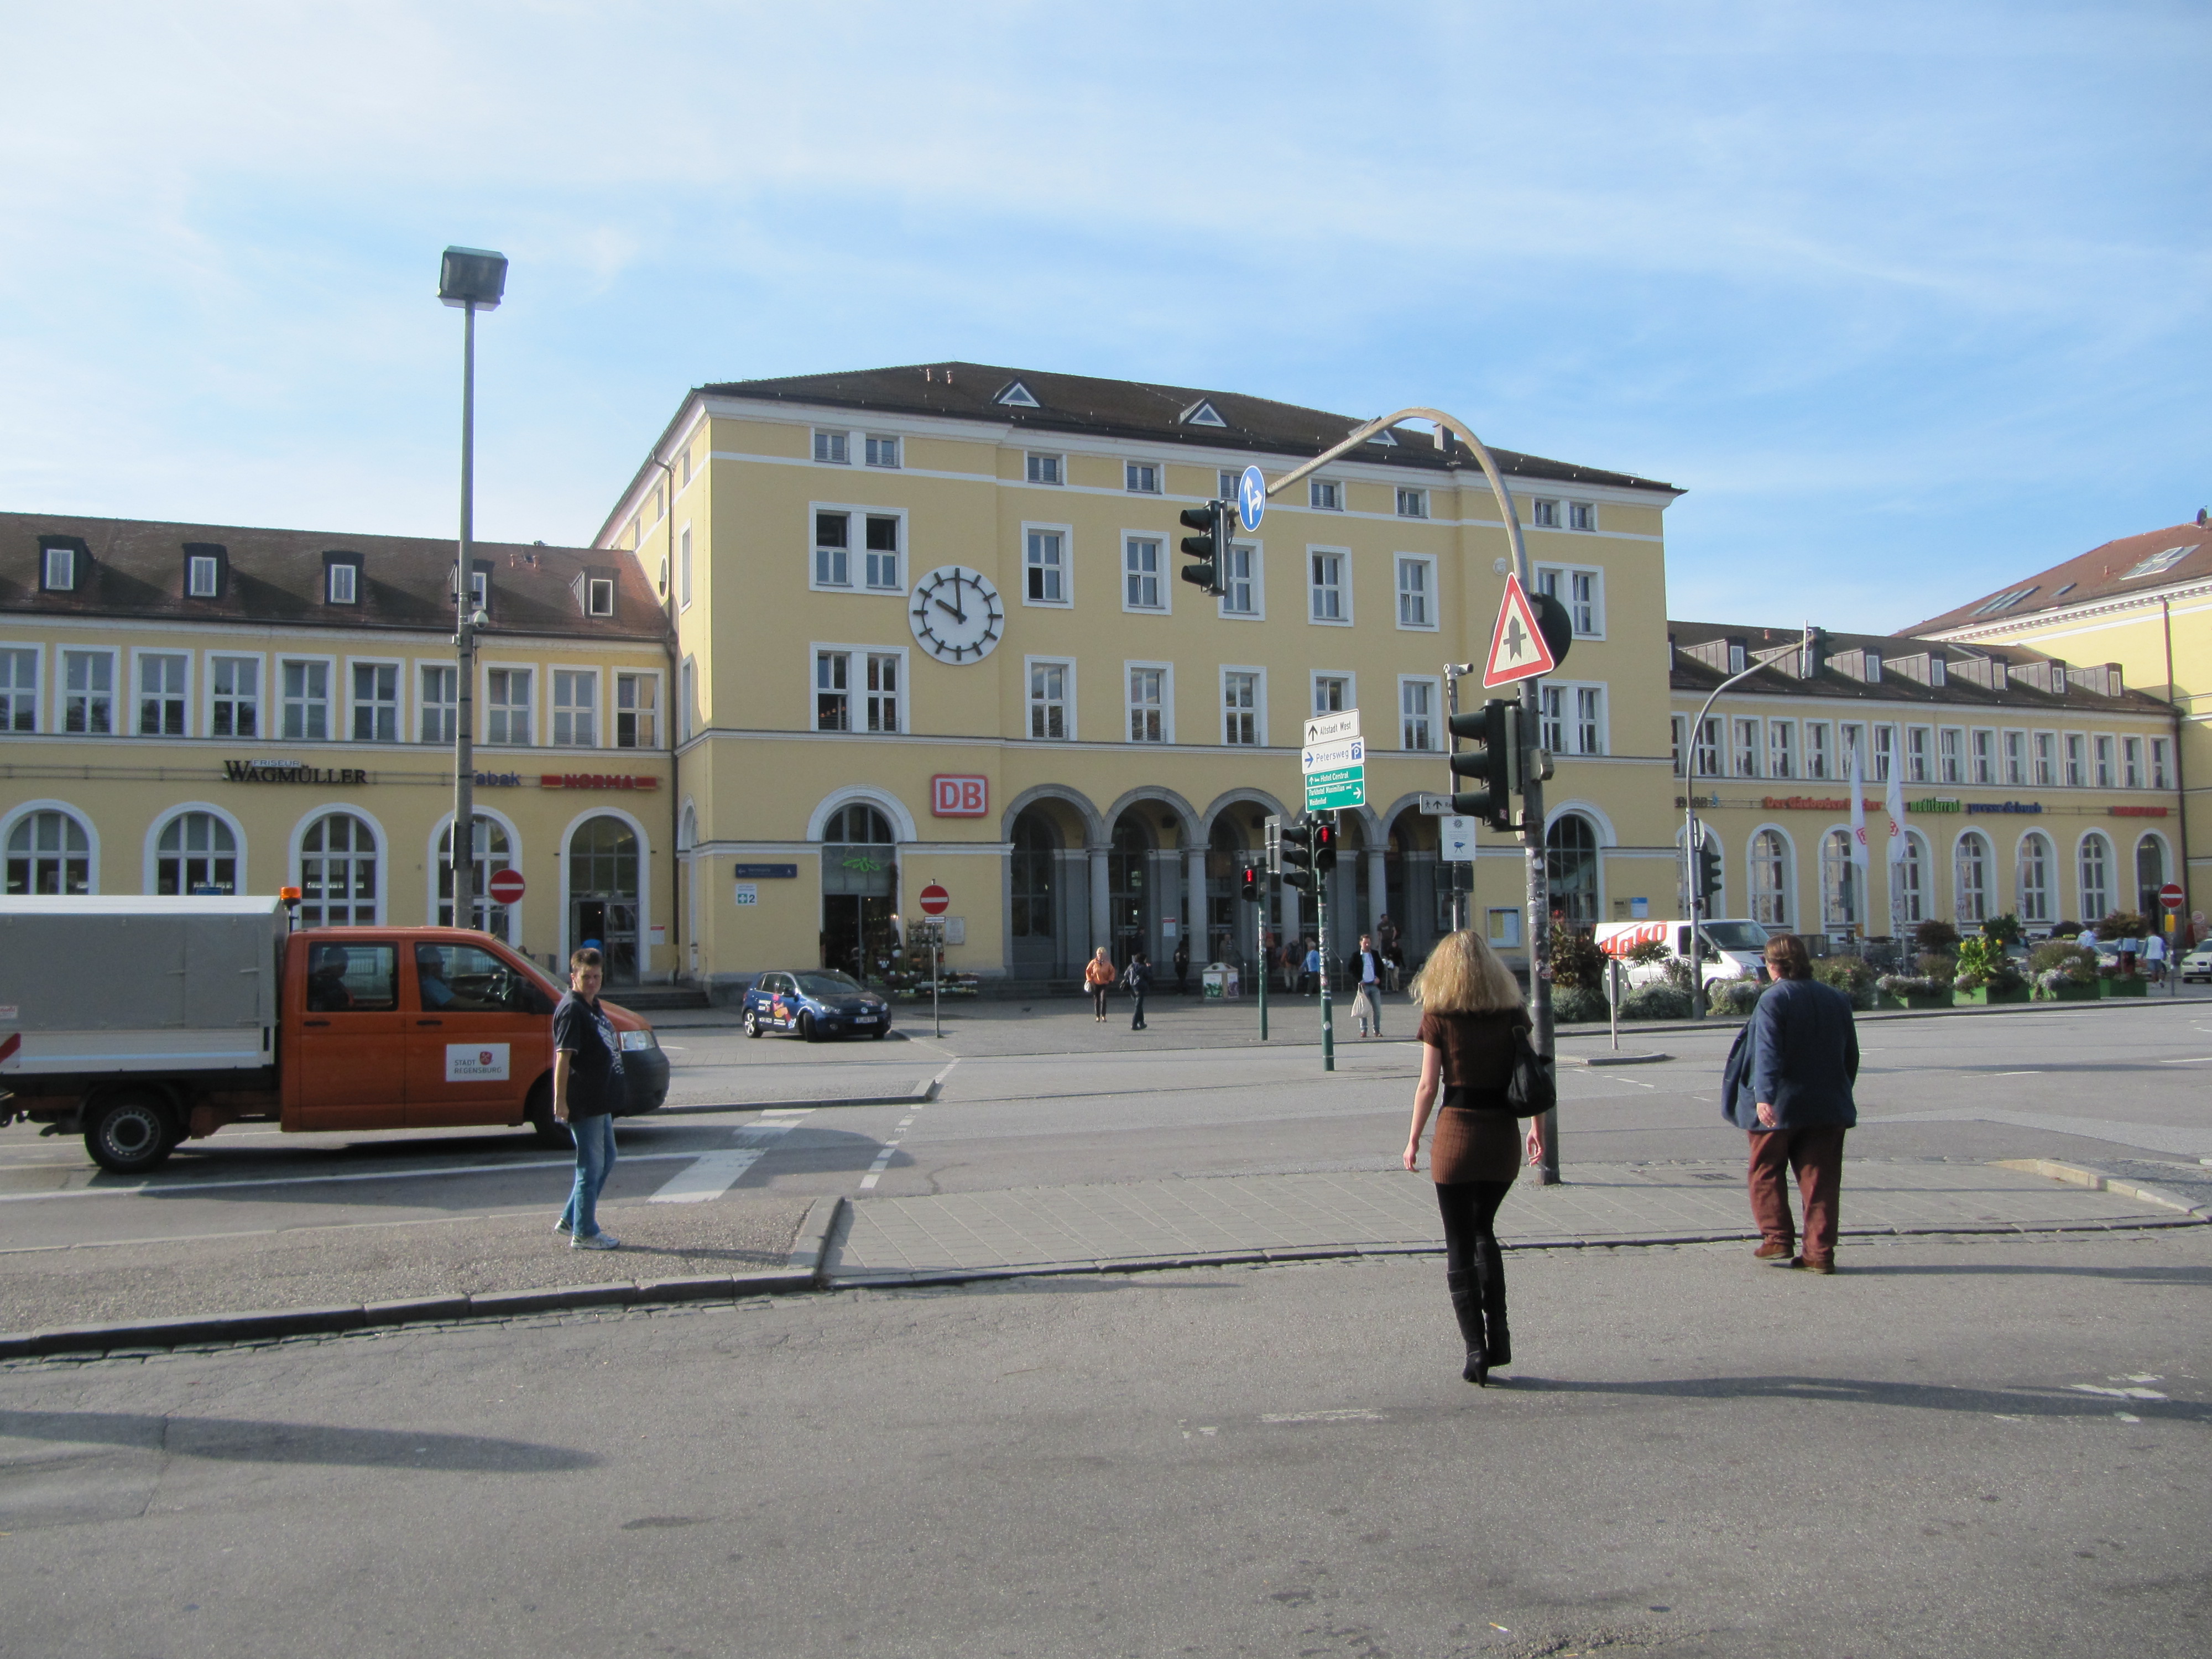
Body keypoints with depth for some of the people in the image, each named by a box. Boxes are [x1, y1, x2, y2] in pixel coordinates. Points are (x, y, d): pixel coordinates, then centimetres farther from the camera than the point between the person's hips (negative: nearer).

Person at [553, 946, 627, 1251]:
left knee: (606, 1160, 19)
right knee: (591, 1166, -2)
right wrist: (560, 1100, -27)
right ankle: (584, 1234, 8)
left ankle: (570, 1220, 27)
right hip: (583, 1104, -10)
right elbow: (563, 1056, -23)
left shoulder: (593, 1006, 13)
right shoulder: (571, 1010, -17)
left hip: (600, 1101, 10)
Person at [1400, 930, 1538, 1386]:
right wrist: (1536, 1128, 16)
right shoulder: (1513, 1012, 2)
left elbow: (1428, 1086, -8)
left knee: (1460, 1244, 8)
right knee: (1484, 1231, 22)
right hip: (1503, 1136, 3)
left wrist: (1413, 1139, 2)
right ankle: (1499, 1336, 16)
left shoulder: (1438, 1016, -7)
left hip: (1457, 1134, -3)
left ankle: (1476, 1348, 2)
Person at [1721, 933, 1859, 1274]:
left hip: (1779, 1108, -5)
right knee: (1820, 1180, 6)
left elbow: (1768, 1053, -23)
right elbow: (1851, 1054, 14)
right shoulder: (1837, 999, 7)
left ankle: (1778, 1240, 10)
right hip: (1827, 1108, 5)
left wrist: (1763, 1096, -31)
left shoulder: (1773, 1000, -11)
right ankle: (1820, 1253, 4)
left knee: (1767, 1174, 12)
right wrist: (1840, 1094, 25)